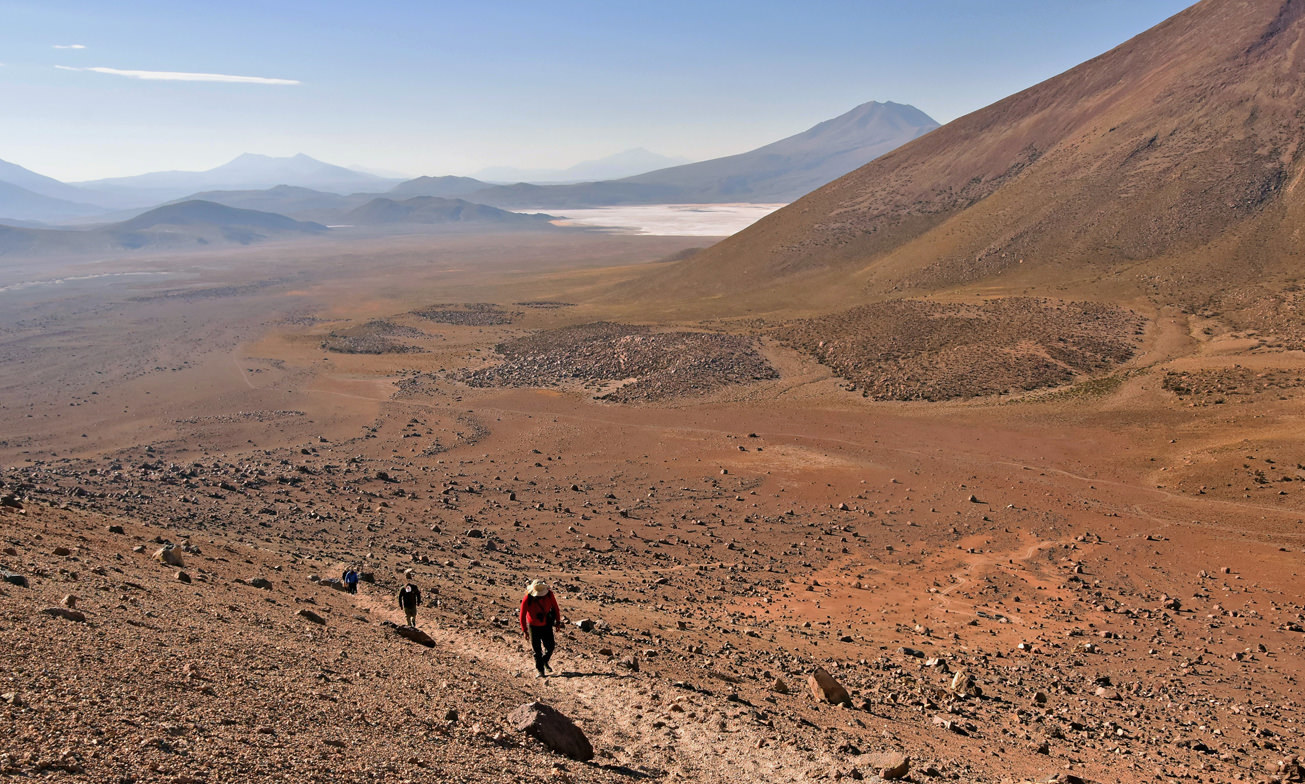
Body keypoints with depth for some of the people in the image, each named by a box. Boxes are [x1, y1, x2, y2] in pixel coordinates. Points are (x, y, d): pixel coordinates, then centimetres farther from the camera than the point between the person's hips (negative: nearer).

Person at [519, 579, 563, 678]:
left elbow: (555, 607, -2)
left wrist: (558, 621, 2)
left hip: (546, 625, 2)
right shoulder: (527, 599, -26)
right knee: (537, 650, 0)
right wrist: (524, 630, -13)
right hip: (533, 626, -2)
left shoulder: (549, 594, -19)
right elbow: (522, 615, -14)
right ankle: (540, 671, 14)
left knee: (550, 647, 3)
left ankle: (545, 662, 33)